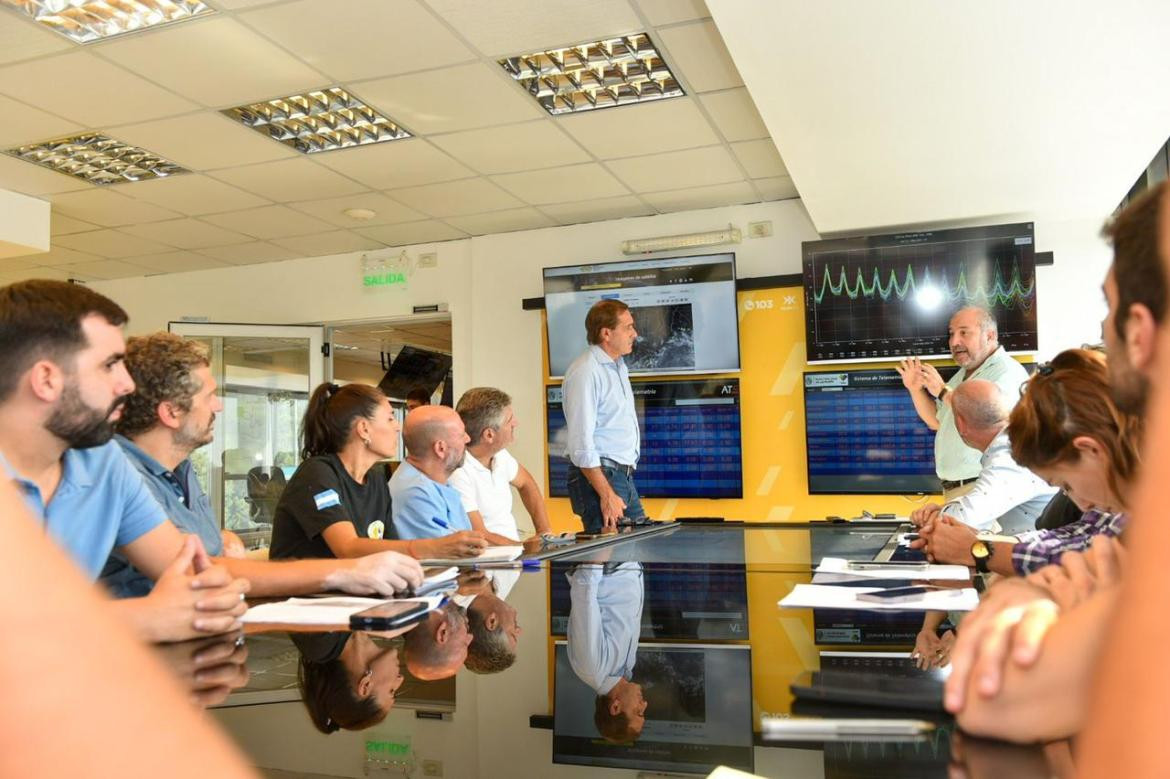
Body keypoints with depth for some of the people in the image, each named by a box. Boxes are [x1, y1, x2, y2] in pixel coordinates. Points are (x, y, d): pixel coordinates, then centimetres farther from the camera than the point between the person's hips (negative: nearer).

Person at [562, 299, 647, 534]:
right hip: (597, 476, -9)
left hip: (624, 476, 9)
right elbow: (581, 442, -20)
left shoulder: (619, 367, 15)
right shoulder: (586, 371, -15)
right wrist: (607, 495, -21)